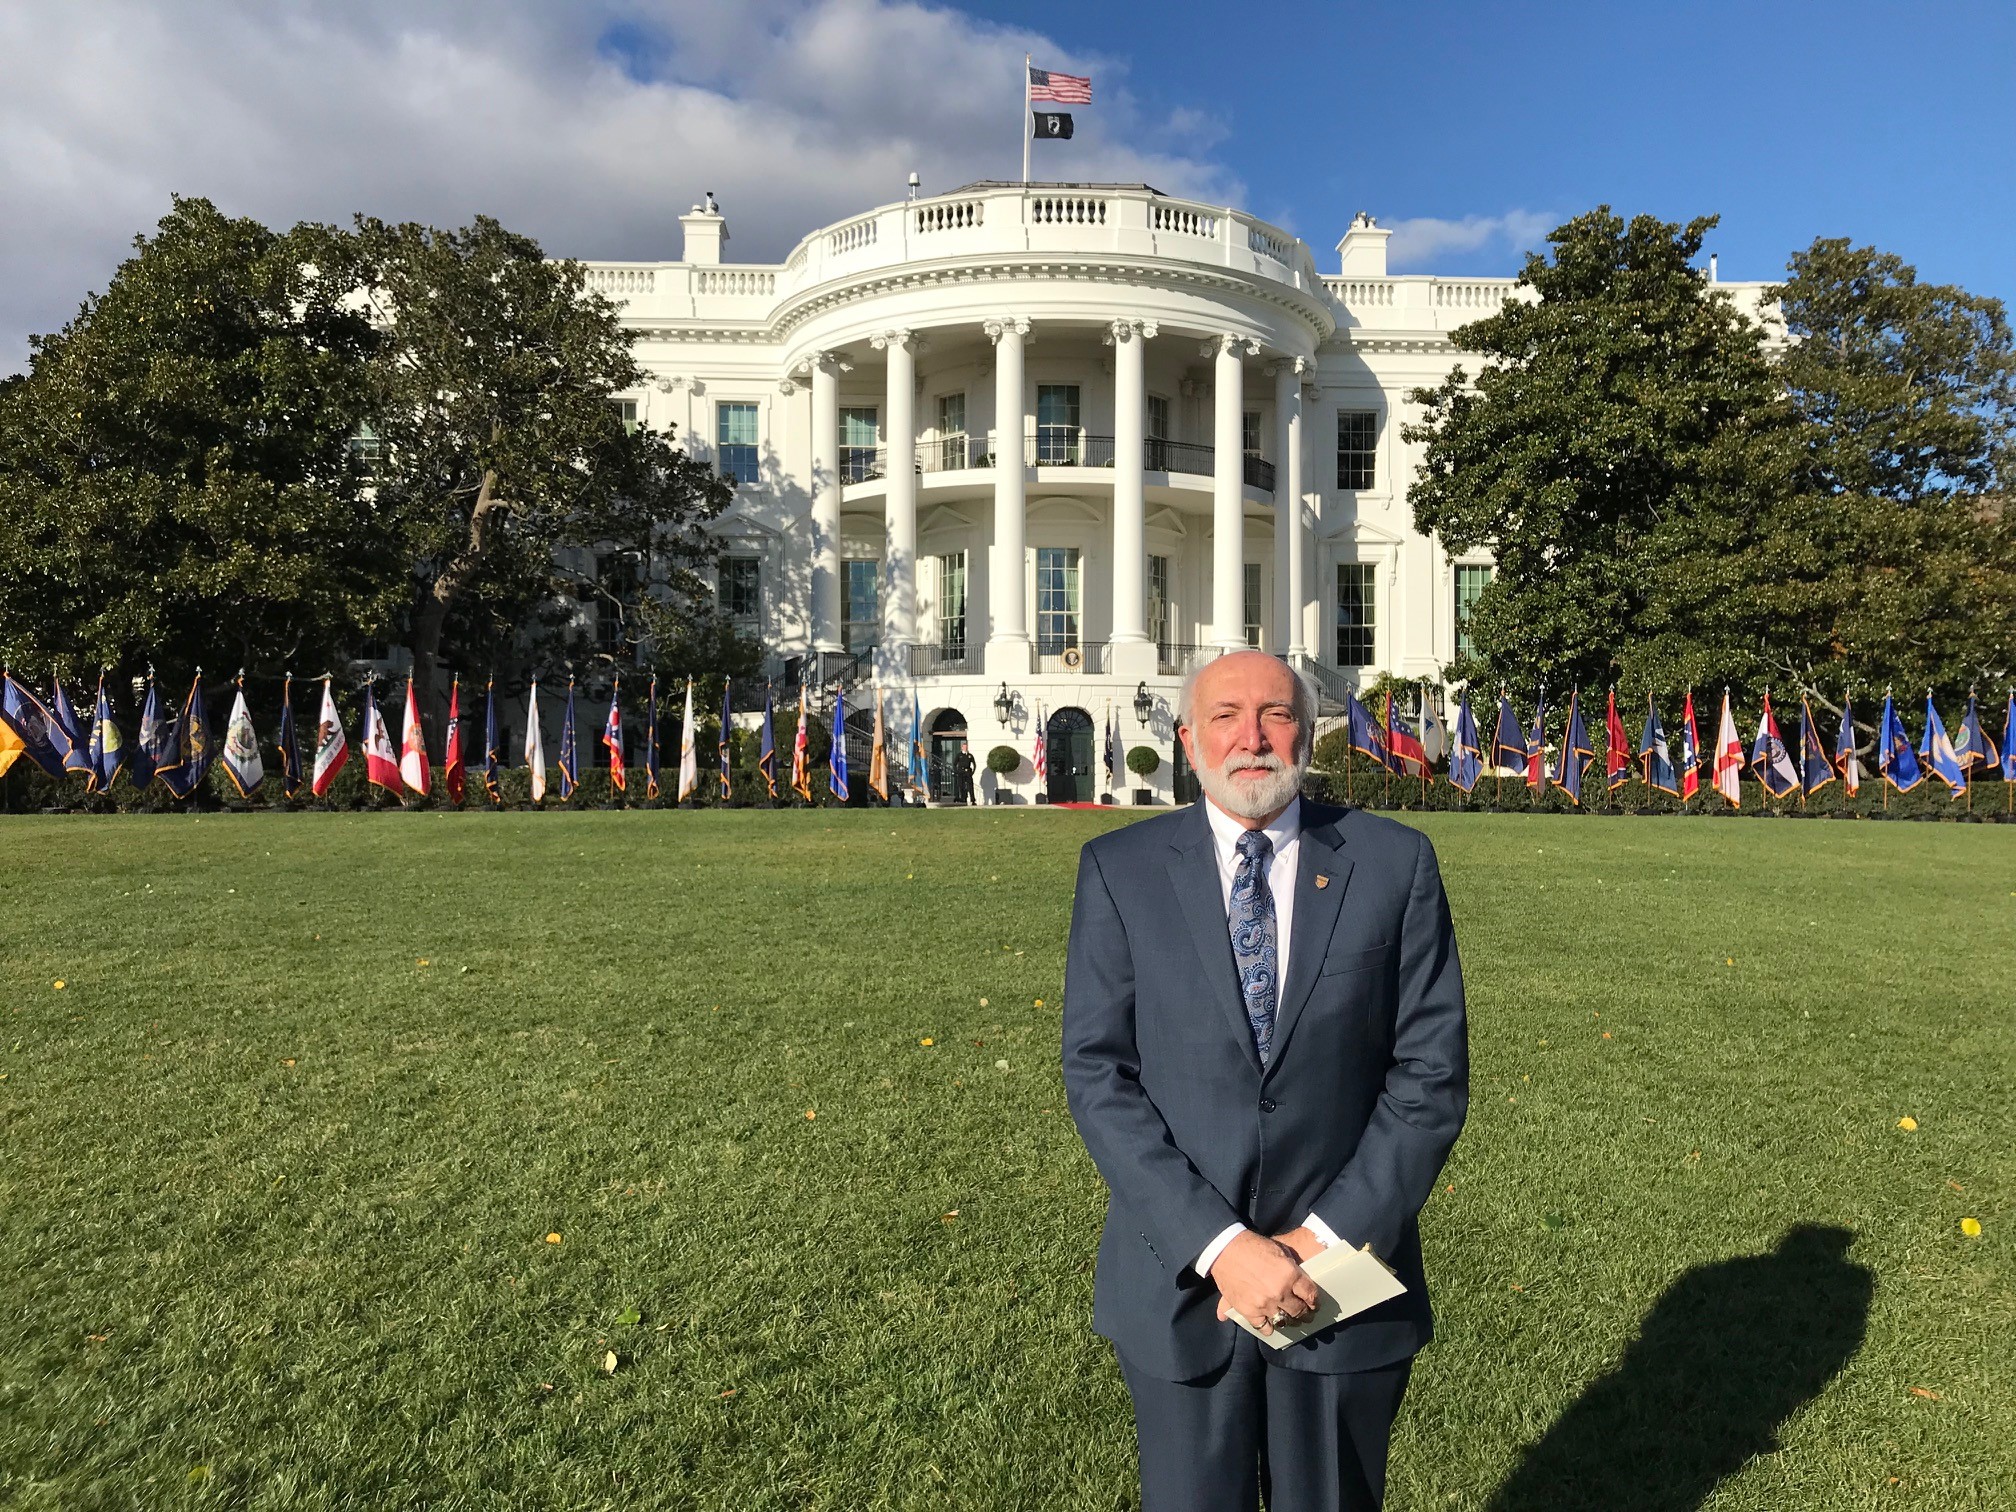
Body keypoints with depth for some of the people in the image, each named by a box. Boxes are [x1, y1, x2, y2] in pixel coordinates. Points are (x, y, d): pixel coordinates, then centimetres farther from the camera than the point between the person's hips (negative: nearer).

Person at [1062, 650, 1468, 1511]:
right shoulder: (1119, 869, -5)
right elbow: (1097, 1076, -8)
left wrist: (1326, 1238, -11)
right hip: (1179, 1280, 0)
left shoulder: (1395, 864, -4)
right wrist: (1219, 1244, -15)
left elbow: (1432, 1074, -5)